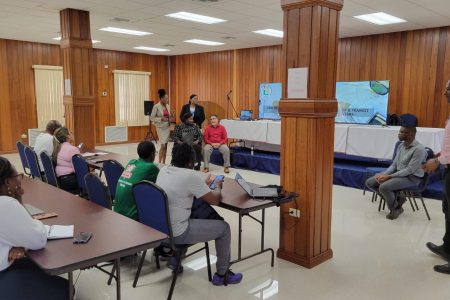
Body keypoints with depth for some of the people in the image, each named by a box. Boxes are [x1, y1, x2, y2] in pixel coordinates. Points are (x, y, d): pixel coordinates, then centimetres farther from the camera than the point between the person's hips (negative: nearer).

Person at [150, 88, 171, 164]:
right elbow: (152, 118, -9)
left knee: (165, 145, 6)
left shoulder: (168, 106, 7)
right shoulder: (156, 106, -10)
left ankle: (163, 162, 14)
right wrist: (161, 119, -20)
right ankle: (159, 162, 2)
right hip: (161, 127, -5)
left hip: (167, 127, 6)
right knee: (163, 145, -10)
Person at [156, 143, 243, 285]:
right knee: (224, 227, 8)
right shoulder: (191, 175, -20)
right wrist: (217, 187, 10)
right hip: (175, 234, -8)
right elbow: (214, 200, -10)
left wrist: (204, 184, 25)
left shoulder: (164, 170, 2)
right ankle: (222, 274, 24)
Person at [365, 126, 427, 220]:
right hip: (397, 173, 8)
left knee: (384, 187, -32)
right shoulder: (401, 145, 6)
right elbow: (394, 164, 10)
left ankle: (395, 208, -4)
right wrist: (384, 174, -9)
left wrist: (389, 176, -24)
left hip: (411, 177, -8)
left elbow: (409, 170, -22)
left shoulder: (419, 149, -19)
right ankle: (395, 199, 7)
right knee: (369, 182, -2)